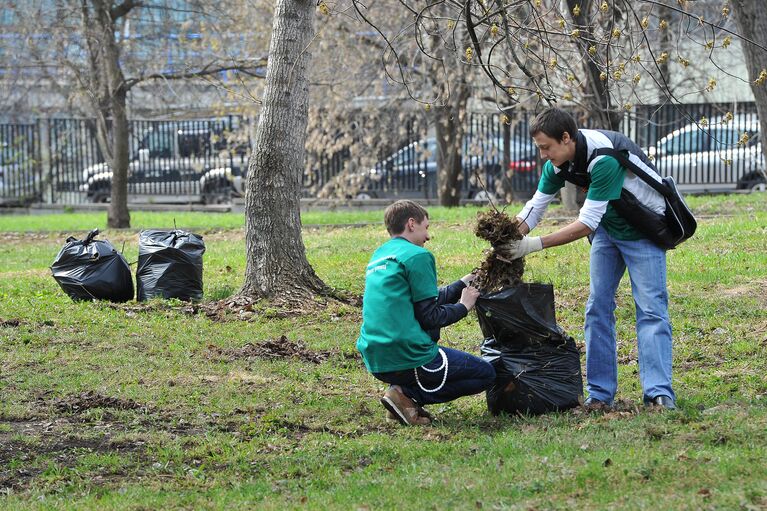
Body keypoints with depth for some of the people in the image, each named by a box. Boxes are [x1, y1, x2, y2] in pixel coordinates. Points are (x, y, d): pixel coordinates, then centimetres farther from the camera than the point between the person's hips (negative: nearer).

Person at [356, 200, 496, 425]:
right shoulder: (417, 255, -9)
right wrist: (463, 306, 6)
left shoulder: (379, 255, 17)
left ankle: (405, 392, 8)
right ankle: (408, 395, -7)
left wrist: (463, 284, 28)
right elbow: (429, 316, -11)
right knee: (486, 374, 6)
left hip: (375, 360, 9)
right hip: (406, 356, -9)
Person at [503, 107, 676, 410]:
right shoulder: (559, 162, -11)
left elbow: (586, 224, -36)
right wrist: (507, 243, -16)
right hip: (608, 227, 8)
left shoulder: (604, 159, -36)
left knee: (651, 308, -13)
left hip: (643, 230, -8)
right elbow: (535, 207, -2)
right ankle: (600, 392, 3)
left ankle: (659, 393, -17)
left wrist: (534, 245, -34)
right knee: (597, 306, 1)